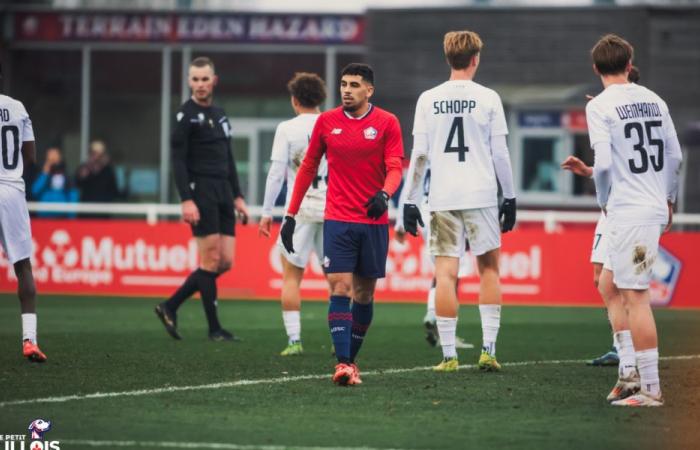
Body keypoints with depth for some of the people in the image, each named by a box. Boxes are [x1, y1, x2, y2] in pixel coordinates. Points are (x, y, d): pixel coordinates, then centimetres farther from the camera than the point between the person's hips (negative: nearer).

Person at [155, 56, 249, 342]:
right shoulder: (186, 115, -5)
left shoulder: (220, 115, 18)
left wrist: (237, 197, 18)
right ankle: (214, 328, -1)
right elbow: (178, 161, -11)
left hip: (223, 194, 8)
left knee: (225, 262, 3)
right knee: (211, 260, -7)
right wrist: (186, 200, -19)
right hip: (200, 192, -8)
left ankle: (170, 307, 12)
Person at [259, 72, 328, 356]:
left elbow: (276, 173, -6)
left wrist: (267, 212, -1)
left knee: (291, 276, 4)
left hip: (301, 208, -3)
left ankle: (294, 340, -5)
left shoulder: (287, 129, -2)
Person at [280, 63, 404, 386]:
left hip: (374, 221, 0)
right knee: (340, 289, -13)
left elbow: (395, 167, -6)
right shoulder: (326, 122, 5)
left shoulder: (387, 123, 0)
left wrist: (384, 194, -28)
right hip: (337, 221, 0)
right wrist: (290, 215, 11)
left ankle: (351, 358, 22)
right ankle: (343, 363, -19)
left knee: (364, 294, 8)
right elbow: (308, 167, 12)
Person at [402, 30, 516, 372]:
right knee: (488, 268, 11)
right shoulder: (488, 98, 0)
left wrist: (410, 201, 7)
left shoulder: (428, 100, 4)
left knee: (445, 273, 1)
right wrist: (510, 197, 10)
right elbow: (500, 154, 1)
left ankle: (448, 355, -2)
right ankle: (488, 349, 5)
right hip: (481, 195, -1)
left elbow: (419, 155, 2)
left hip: (442, 199, 1)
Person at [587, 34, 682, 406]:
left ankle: (650, 388, -6)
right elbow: (675, 157, 13)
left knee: (636, 297, -5)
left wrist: (603, 199, 1)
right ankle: (630, 371, 14)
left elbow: (603, 164, -17)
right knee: (609, 285, 18)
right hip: (657, 208, 8)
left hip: (627, 210, -8)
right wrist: (669, 199, 25)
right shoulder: (654, 101, 10)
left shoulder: (600, 106, -9)